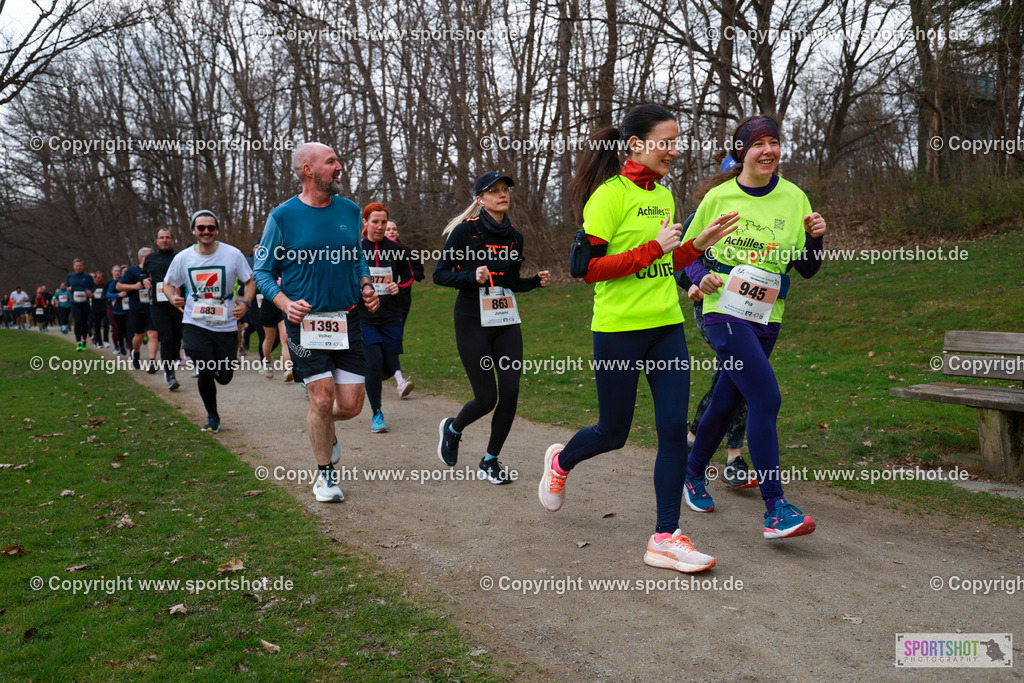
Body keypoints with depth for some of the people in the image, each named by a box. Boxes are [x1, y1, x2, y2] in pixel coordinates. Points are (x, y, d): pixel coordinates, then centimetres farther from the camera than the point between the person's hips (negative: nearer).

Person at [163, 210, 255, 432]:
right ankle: (212, 416, 17)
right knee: (205, 373, -8)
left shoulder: (233, 254, -5)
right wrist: (173, 298, -10)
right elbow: (168, 284, 13)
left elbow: (250, 282, 2)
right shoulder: (183, 258, 0)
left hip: (225, 325, 0)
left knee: (224, 377, 4)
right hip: (195, 324, 0)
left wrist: (246, 304, -16)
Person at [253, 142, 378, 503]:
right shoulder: (282, 217, -6)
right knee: (322, 399, -6)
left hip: (347, 320, 4)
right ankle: (325, 473, 17)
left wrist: (366, 287, 3)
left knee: (351, 405, 1)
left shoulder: (350, 210, 7)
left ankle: (324, 429, 38)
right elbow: (262, 271, 2)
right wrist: (285, 303, -14)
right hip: (305, 320, -4)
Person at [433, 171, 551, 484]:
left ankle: (489, 462, 16)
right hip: (473, 322, -5)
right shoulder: (465, 231, -7)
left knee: (510, 392, -3)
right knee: (487, 399, -4)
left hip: (507, 323, 5)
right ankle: (452, 428, 30)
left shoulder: (514, 237, 9)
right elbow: (439, 274, -6)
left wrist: (537, 281, 1)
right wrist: (472, 276, -22)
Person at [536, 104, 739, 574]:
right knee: (613, 433, 7)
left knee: (674, 428, -2)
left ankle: (666, 537, 6)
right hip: (618, 328, -6)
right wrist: (653, 249, -18)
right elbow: (589, 268, -17)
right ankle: (560, 461, 40)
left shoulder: (663, 196, 14)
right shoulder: (609, 195, -10)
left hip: (666, 326, 7)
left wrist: (699, 244, 8)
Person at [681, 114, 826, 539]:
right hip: (724, 311, -4)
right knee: (766, 398, -17)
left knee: (727, 401, 14)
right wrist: (701, 277, -12)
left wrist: (814, 238, -11)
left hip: (766, 318, 4)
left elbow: (806, 269, 8)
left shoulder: (794, 199, 6)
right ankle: (775, 508, -12)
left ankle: (694, 473, 38)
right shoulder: (718, 196, -2)